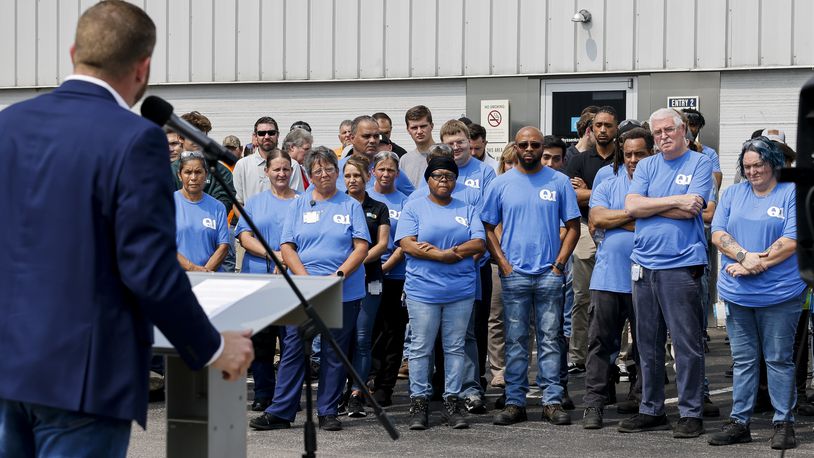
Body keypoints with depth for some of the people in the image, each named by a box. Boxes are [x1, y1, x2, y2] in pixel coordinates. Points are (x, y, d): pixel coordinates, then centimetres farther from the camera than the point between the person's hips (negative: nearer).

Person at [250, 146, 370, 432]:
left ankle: (328, 412, 12)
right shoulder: (298, 206, 9)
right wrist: (306, 279, -11)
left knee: (335, 353, 4)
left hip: (344, 292, 0)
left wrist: (339, 275, -14)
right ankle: (280, 412, 0)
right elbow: (287, 248, 3)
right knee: (293, 349, -3)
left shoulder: (351, 206, 7)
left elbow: (361, 247, -1)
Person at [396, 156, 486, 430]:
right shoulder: (414, 208, 5)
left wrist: (444, 250, -13)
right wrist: (449, 255, -13)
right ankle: (419, 403, 7)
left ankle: (452, 402, 12)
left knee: (455, 347, 6)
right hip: (423, 290, -2)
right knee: (421, 348, 1)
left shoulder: (467, 210, 12)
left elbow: (479, 244, 0)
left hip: (461, 291, 2)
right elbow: (407, 244, -8)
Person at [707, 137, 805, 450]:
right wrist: (744, 256, -14)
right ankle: (739, 422, 14)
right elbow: (718, 234, 3)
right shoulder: (733, 194, 12)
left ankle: (783, 422, 8)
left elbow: (792, 241, -11)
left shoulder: (792, 193, -2)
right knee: (743, 360, 9)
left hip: (779, 294, -4)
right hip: (737, 294, 4)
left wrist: (755, 266, -15)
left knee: (778, 359, 2)